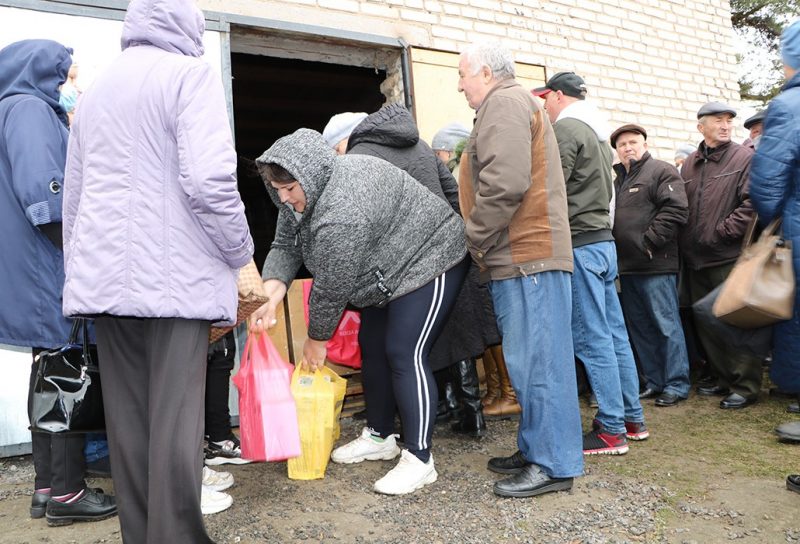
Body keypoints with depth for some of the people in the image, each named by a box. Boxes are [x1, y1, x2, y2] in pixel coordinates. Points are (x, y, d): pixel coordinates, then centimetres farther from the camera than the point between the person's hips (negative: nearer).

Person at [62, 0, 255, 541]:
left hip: (104, 279, 7)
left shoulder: (96, 87, 21)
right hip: (174, 277, -7)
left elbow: (73, 195, 21)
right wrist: (242, 256, -4)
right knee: (176, 425, -2)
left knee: (127, 422, 11)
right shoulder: (190, 73, -1)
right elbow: (209, 180, -16)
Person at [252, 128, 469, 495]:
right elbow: (286, 245, -3)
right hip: (389, 271, 10)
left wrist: (316, 340, -13)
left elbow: (333, 287, -27)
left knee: (404, 355, -14)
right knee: (372, 348, 11)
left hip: (428, 261, -10)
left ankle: (419, 459, -4)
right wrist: (271, 299, -18)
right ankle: (379, 437, 25)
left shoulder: (342, 213, -34)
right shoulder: (304, 194, -4)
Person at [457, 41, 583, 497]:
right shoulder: (512, 104, 27)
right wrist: (483, 243, 20)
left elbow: (505, 182, -21)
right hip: (528, 255, 10)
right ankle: (537, 450, 23)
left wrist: (475, 238, -10)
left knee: (537, 361, -5)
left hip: (526, 256, -10)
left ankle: (554, 464, 5)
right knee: (531, 360, 13)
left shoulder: (504, 102, -6)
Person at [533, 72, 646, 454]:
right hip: (603, 239, 9)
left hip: (580, 244, -9)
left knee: (593, 339, -4)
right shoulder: (595, 131, 20)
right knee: (614, 333, 12)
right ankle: (632, 418, 22)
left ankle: (612, 430, 3)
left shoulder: (566, 128, -8)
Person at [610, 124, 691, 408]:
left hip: (656, 266, -8)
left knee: (666, 325, -1)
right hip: (627, 267, 8)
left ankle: (676, 384, 9)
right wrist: (616, 254, 10)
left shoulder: (661, 171, -2)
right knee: (640, 327, 12)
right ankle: (654, 381, 22)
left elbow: (676, 209, -15)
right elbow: (610, 217, 24)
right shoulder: (618, 179, 21)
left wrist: (648, 242, -16)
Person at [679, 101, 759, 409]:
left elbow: (751, 204, -11)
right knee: (706, 323, 13)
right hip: (696, 260, 6)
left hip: (729, 258, -6)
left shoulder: (745, 158, -2)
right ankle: (722, 379, 27)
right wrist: (685, 245, 3)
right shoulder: (689, 164, 13)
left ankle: (745, 386, 11)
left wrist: (720, 232, -13)